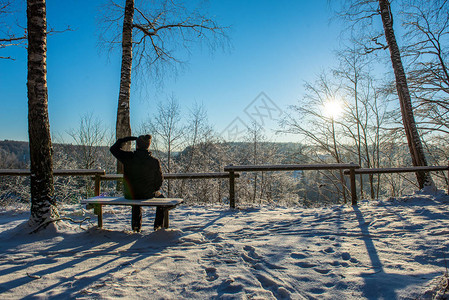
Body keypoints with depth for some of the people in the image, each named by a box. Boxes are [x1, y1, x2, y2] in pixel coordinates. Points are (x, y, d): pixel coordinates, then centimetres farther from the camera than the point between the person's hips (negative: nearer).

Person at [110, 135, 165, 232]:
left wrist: (128, 138, 5)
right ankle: (158, 225, 32)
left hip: (129, 194, 2)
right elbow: (159, 180, -4)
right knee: (161, 197, 31)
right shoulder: (154, 161, -14)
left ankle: (136, 227, 45)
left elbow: (113, 148, 4)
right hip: (147, 195, -2)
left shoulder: (128, 157, -14)